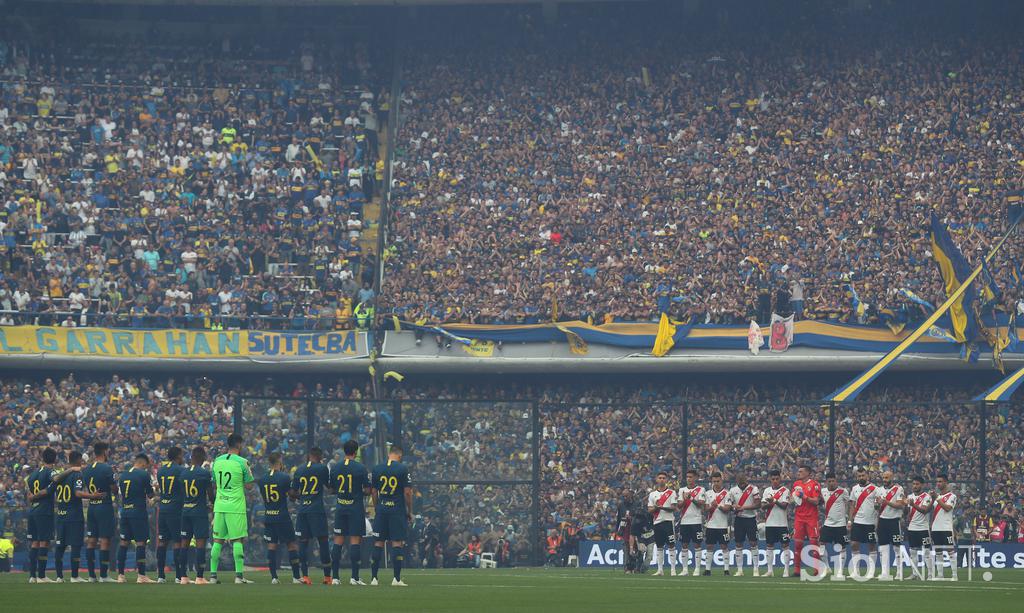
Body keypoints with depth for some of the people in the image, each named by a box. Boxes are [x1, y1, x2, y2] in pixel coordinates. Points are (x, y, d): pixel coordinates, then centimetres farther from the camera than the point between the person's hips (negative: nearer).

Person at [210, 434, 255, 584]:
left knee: (217, 540, 8)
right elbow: (248, 486, -4)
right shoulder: (242, 462, -8)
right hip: (236, 507, -5)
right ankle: (239, 576, -6)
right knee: (237, 540, -2)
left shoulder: (217, 461, 8)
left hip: (219, 505, 5)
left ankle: (213, 575, 7)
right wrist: (249, 474, 13)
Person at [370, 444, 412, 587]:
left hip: (381, 509, 3)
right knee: (397, 542, -2)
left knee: (379, 542, 8)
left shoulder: (376, 469, 5)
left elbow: (373, 492, 9)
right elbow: (407, 492, -7)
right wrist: (410, 511, 3)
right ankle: (397, 579, -5)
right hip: (397, 509, -3)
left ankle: (373, 578, 7)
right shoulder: (402, 469, -6)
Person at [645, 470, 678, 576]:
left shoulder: (671, 492, 3)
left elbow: (674, 508, -6)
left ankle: (673, 569, -5)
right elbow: (649, 510, 10)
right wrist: (655, 508, -11)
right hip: (657, 522, 4)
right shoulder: (652, 494, 14)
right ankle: (660, 570, 11)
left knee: (671, 546, -6)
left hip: (668, 521, -4)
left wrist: (662, 507, -19)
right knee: (659, 546, 6)